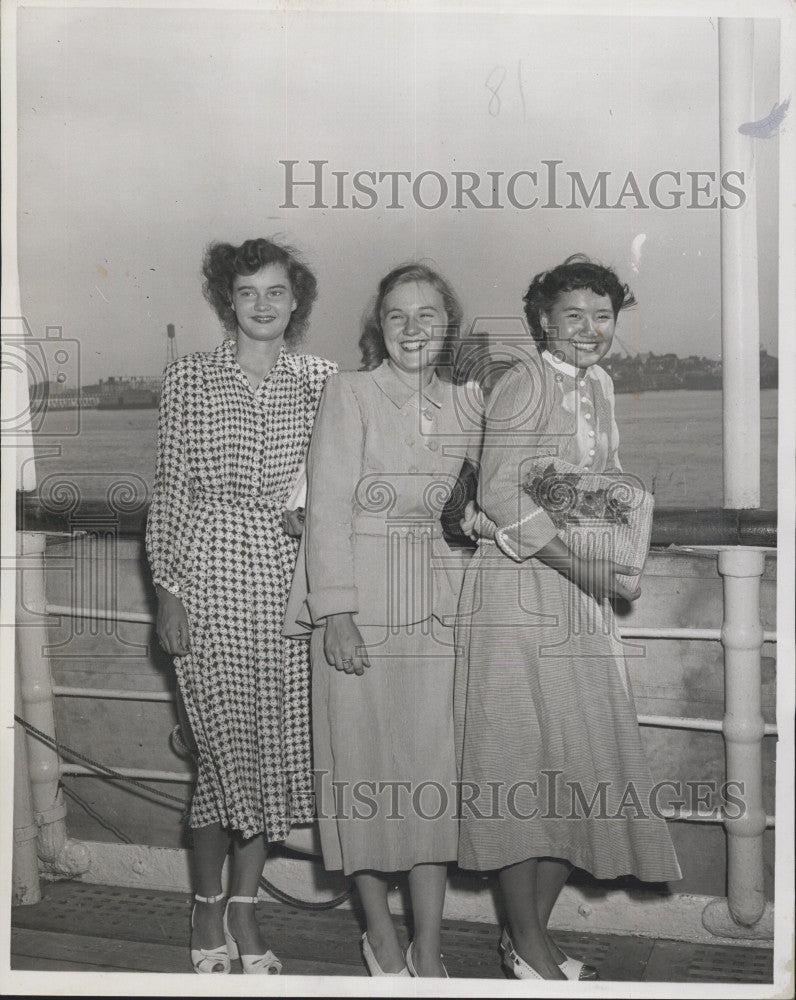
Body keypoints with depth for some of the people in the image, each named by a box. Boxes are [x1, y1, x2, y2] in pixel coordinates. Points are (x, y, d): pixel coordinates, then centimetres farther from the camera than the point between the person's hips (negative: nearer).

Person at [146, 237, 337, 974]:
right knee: (225, 742, -1)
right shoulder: (190, 379, 2)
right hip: (212, 572, -2)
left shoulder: (320, 378, 8)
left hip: (293, 575, 3)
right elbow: (168, 491, 2)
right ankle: (207, 907, 19)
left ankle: (243, 907, 21)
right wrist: (167, 590, -3)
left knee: (279, 742, 6)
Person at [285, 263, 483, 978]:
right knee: (367, 762, 2)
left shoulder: (468, 403, 11)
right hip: (361, 605, -3)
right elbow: (328, 507, -7)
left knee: (436, 765, 4)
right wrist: (337, 611, -14)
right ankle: (381, 938, 18)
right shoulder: (349, 393, -2)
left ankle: (428, 947, 14)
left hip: (439, 610, 4)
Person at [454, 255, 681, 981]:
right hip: (517, 589, -8)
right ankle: (527, 947, 9)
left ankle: (533, 931, 22)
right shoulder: (524, 383, -9)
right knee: (522, 761, -2)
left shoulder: (599, 387, 15)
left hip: (582, 594, 8)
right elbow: (500, 494, -18)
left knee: (583, 760, 8)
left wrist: (616, 567, 4)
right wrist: (579, 565, -18)